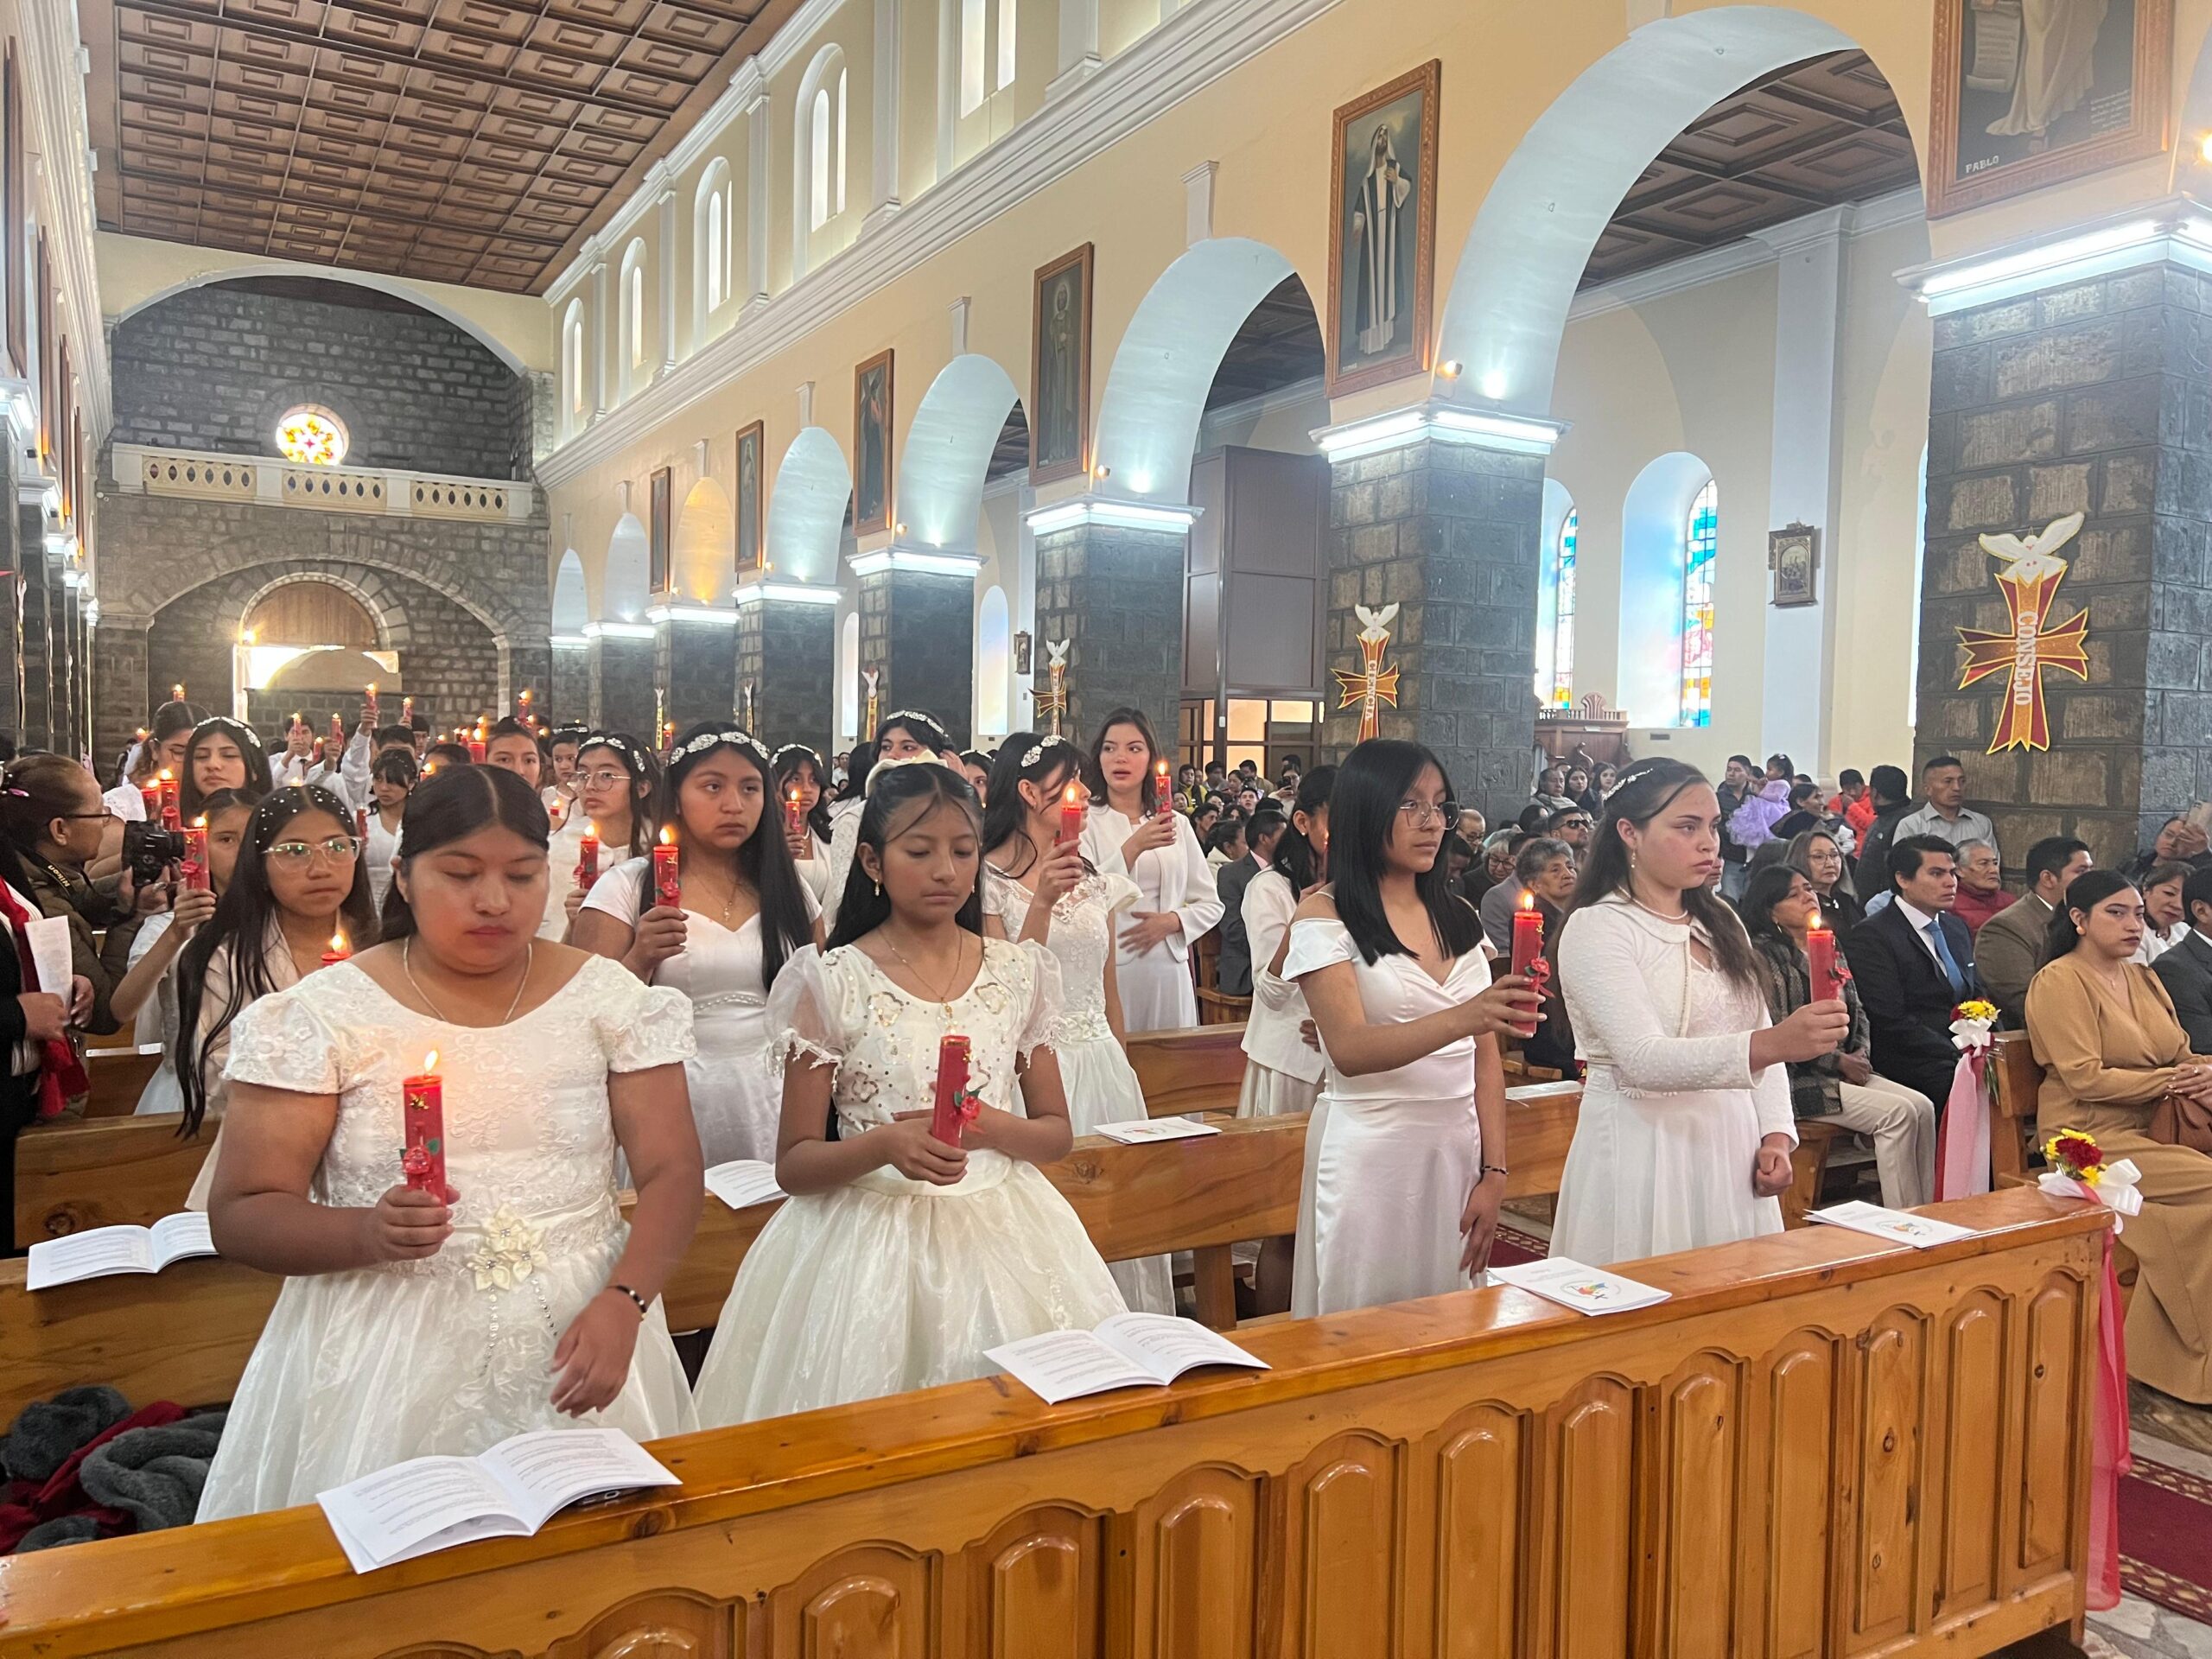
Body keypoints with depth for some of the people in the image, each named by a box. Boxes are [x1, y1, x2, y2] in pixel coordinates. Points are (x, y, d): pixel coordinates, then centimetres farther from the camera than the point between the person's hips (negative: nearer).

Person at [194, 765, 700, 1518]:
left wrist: (622, 1303, -18)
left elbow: (672, 1174, -1)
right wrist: (368, 1233, -23)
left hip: (580, 1341, 1)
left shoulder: (607, 997, 1)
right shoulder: (321, 1014, -3)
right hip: (383, 1352, -1)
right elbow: (240, 1216, -4)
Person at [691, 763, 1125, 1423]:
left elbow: (1057, 1132, 8)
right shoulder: (832, 983, -5)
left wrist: (990, 1128, -12)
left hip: (1001, 1231, 3)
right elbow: (794, 1164, -3)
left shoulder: (1020, 972, 4)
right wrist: (885, 1144, -22)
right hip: (873, 1237, -2)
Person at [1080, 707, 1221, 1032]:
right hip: (1108, 969, -3)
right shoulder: (1086, 822, -2)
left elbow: (1210, 904, 13)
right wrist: (1133, 847, -22)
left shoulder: (1177, 824, 11)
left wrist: (1172, 921, -6)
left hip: (1167, 970, 4)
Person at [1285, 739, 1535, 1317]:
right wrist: (1462, 1018, -33)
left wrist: (1494, 1172, 1)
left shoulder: (1457, 917, 11)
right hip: (1370, 1154, -5)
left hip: (1458, 1151, 5)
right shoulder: (1324, 917, -6)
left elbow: (1485, 1058, 9)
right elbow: (1349, 1049, -19)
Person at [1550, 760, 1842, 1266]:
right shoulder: (1596, 928, -12)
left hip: (1732, 1147, 7)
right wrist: (1768, 1045, -35)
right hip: (1643, 1149, -6)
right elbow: (1642, 1060, -24)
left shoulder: (1721, 923, 12)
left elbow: (1760, 1034, 16)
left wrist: (1775, 1134, 1)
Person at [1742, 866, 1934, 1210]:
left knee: (1921, 1105, -13)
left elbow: (1857, 1013, 21)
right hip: (1799, 1079, -8)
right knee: (1898, 1112, -20)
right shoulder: (1764, 955, -9)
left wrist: (1860, 1054, 1)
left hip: (1846, 1069, 8)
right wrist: (1839, 1061, -11)